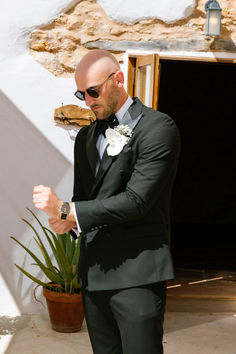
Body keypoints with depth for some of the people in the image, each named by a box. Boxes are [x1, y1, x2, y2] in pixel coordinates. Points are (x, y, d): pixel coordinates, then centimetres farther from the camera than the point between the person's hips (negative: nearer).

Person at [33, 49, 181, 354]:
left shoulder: (158, 128, -8)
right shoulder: (86, 136, 16)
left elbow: (136, 201, -16)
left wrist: (66, 211, -14)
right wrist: (67, 220, -3)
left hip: (136, 274, -7)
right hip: (94, 272, 7)